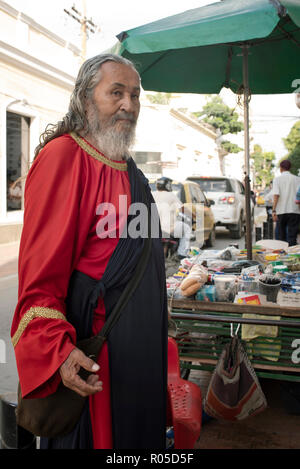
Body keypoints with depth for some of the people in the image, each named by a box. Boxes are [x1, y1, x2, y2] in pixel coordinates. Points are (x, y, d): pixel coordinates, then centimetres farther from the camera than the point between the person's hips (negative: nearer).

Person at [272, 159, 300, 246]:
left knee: (281, 236, 13)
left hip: (281, 211, 0)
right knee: (292, 236, 0)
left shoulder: (277, 179, 1)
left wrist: (273, 211, -11)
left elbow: (276, 195, -9)